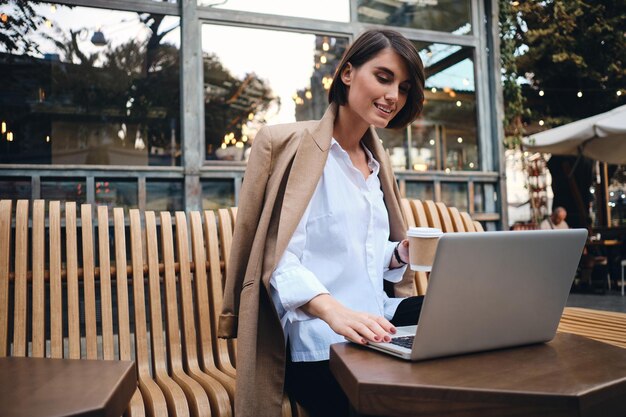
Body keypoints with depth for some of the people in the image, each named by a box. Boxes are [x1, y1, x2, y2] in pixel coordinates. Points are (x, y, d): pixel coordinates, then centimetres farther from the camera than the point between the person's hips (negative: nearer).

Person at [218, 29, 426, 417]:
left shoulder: (377, 161, 20)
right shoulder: (294, 146, -3)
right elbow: (281, 259, -14)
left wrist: (401, 253, 2)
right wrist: (334, 311, -31)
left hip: (377, 325, 8)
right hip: (320, 343, -7)